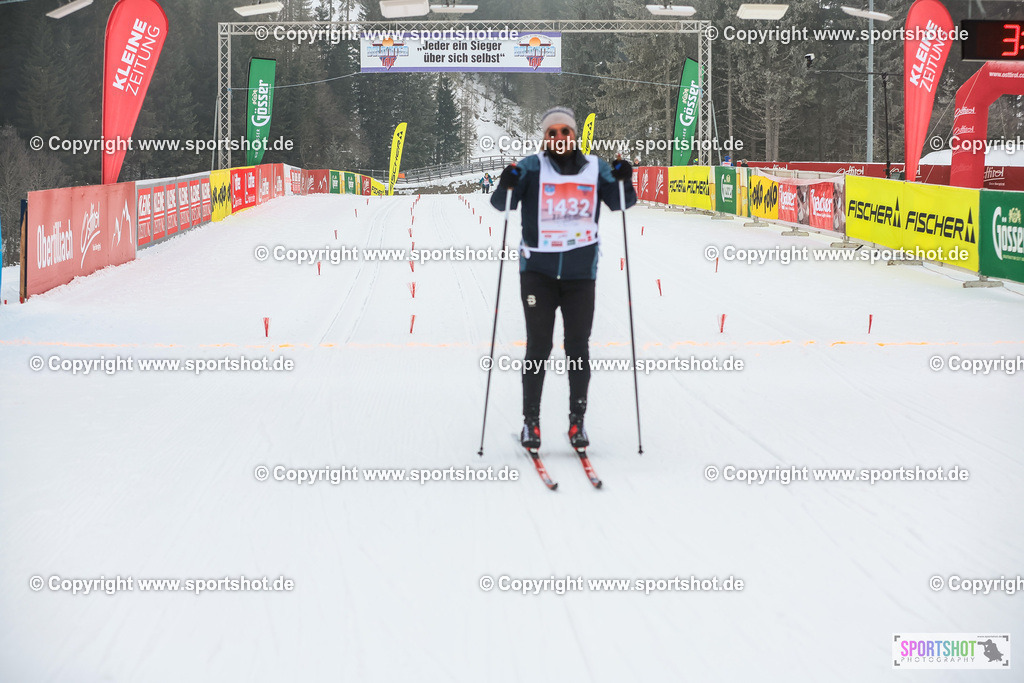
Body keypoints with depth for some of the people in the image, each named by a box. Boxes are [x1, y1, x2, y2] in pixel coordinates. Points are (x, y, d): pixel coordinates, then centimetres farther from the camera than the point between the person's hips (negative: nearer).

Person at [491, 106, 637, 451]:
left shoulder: (595, 168, 3)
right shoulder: (533, 168, -2)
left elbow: (620, 202, -2)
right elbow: (501, 204, -7)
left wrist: (624, 181, -21)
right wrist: (506, 187, -28)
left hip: (580, 271, 2)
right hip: (538, 269, -1)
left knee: (578, 347, 5)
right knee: (538, 346, 0)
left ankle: (577, 421, 15)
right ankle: (531, 421, 10)